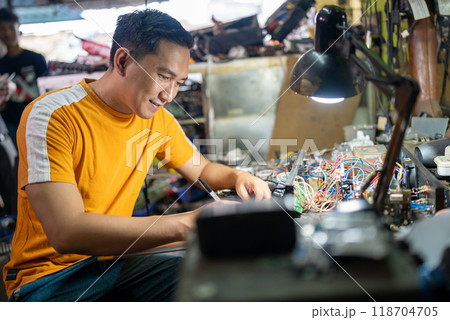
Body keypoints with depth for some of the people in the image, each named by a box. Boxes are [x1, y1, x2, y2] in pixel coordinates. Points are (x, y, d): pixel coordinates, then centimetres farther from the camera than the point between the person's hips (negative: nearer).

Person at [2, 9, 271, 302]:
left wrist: (238, 177, -4)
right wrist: (187, 224, -34)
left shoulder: (158, 119, 3)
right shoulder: (53, 116, -19)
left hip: (116, 262, 6)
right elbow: (66, 232, -30)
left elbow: (202, 170, 21)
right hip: (49, 277, -6)